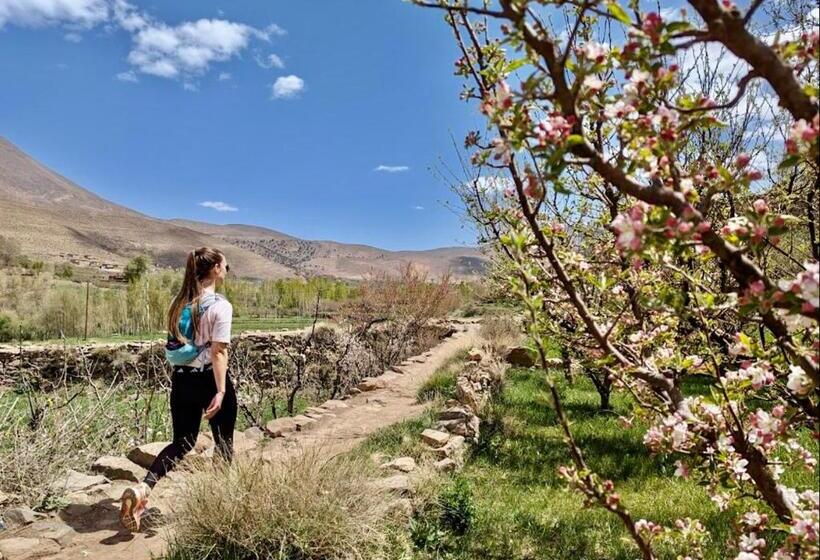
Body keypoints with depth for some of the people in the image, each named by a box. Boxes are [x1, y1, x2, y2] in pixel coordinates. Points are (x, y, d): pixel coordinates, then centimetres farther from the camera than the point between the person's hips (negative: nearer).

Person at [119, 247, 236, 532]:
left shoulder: (179, 303, 6)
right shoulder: (220, 306, -15)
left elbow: (174, 343, 11)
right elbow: (218, 352, -19)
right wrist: (221, 391, -19)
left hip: (182, 379, 6)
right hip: (209, 380, -6)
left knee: (182, 442, 16)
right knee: (223, 442, 13)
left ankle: (142, 488, -2)